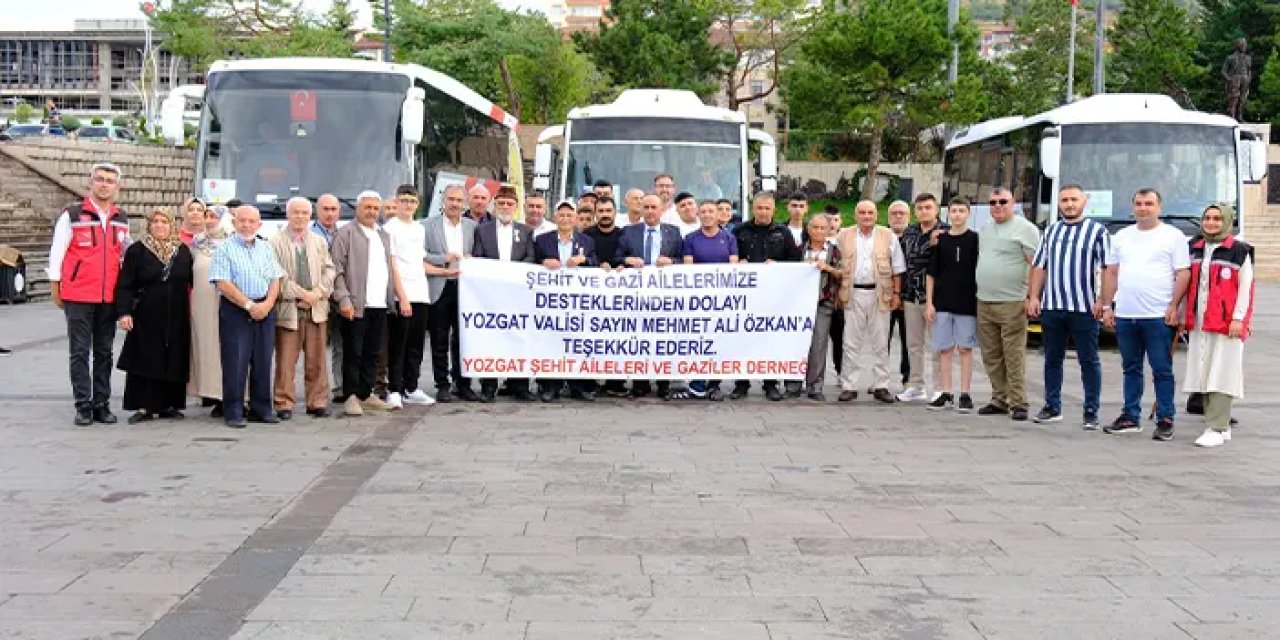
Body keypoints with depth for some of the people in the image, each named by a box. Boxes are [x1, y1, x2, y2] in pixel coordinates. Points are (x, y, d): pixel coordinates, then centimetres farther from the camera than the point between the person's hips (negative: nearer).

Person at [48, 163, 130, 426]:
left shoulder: (122, 220, 11)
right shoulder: (72, 215, -3)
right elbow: (57, 253, 0)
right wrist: (55, 288, -1)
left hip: (109, 297, 4)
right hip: (78, 296, -4)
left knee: (104, 353, 8)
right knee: (80, 352, -1)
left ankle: (102, 405, 14)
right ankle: (83, 407, 3)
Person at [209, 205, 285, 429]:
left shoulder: (266, 248, 14)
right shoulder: (225, 249, -1)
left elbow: (275, 280, 10)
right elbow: (223, 284, -10)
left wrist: (267, 304, -7)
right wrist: (249, 305, -12)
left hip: (265, 309, 5)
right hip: (235, 310, -4)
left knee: (263, 362, 7)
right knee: (235, 363, -5)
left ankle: (261, 409, 15)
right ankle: (233, 412, 0)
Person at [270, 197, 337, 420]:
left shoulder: (319, 242, 15)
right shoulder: (276, 243, 0)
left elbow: (329, 270, 11)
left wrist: (319, 292, -5)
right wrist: (301, 293, -13)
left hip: (316, 308, 4)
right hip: (288, 308, -4)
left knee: (316, 360, 6)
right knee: (286, 360, -1)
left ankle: (317, 402, 13)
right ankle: (285, 404, 6)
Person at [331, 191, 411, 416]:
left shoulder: (385, 236, 20)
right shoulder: (345, 233, -1)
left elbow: (393, 269, 20)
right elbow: (336, 270, -7)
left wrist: (403, 298, 12)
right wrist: (344, 300, -16)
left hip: (380, 306, 6)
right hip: (356, 306, -6)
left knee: (372, 353, 11)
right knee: (353, 353, -1)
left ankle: (366, 394, 20)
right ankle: (351, 397, 5)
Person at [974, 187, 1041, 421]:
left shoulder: (1024, 228, -4)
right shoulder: (984, 231, 18)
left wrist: (1030, 297, -14)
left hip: (1012, 303, -7)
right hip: (984, 303, 7)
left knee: (1014, 356, -7)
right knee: (991, 356, 9)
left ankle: (1018, 404, -3)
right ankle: (999, 400, 17)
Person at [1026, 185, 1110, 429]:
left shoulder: (1097, 231, 2)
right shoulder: (1050, 231, 15)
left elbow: (1106, 269, -4)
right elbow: (1039, 267, 17)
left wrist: (1101, 301, -12)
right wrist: (1033, 296, 8)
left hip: (1084, 308, -4)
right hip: (1051, 306, 4)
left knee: (1089, 361, 1)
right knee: (1052, 359, 10)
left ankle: (1091, 412, 5)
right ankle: (1052, 407, 20)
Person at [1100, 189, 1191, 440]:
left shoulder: (1173, 236, 1)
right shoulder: (1122, 236, 16)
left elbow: (1183, 273, -4)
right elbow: (1111, 273, 17)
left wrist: (1174, 306, -13)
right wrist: (1107, 306, 10)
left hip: (1158, 316, -5)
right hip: (1125, 315, 5)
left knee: (1162, 370, -2)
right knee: (1131, 369, 12)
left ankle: (1165, 420, 4)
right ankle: (1130, 417, 19)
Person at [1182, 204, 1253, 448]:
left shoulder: (1239, 250, -3)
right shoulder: (1195, 248, 14)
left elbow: (1245, 287, -7)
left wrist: (1238, 318, -13)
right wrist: (1183, 316, 13)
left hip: (1226, 323, -6)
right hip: (1199, 322, 6)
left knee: (1221, 376, -7)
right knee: (1204, 374, 7)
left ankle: (1216, 429, -7)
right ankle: (1222, 425, 16)